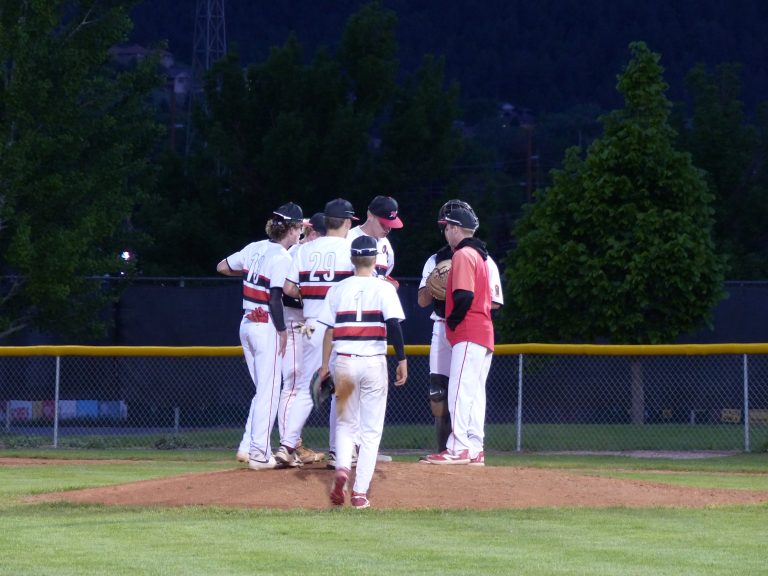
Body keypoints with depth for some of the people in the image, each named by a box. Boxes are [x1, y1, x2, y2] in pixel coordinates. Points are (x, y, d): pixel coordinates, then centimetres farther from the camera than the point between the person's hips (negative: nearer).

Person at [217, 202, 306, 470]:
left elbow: (222, 267, 18)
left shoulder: (255, 248, 9)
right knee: (268, 391, -2)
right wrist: (282, 331, -14)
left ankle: (248, 447, 14)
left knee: (263, 390, 17)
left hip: (246, 325, 8)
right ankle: (259, 453, -3)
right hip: (266, 327, -8)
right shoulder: (282, 257, -14)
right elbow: (275, 297, -19)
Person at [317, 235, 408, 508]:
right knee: (371, 429, 5)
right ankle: (360, 492, -3)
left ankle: (341, 468, -12)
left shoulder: (338, 290, 6)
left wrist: (325, 365, 11)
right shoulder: (384, 288, -2)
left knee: (345, 422, 17)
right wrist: (402, 360, -7)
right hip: (374, 363, -2)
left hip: (344, 362, 2)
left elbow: (328, 330, 5)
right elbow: (394, 325, -11)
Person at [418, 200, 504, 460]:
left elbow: (495, 302, -1)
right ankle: (444, 451, 6)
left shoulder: (483, 261, 4)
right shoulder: (436, 260, 15)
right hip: (442, 329, 4)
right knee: (438, 394, -1)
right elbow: (423, 300, 10)